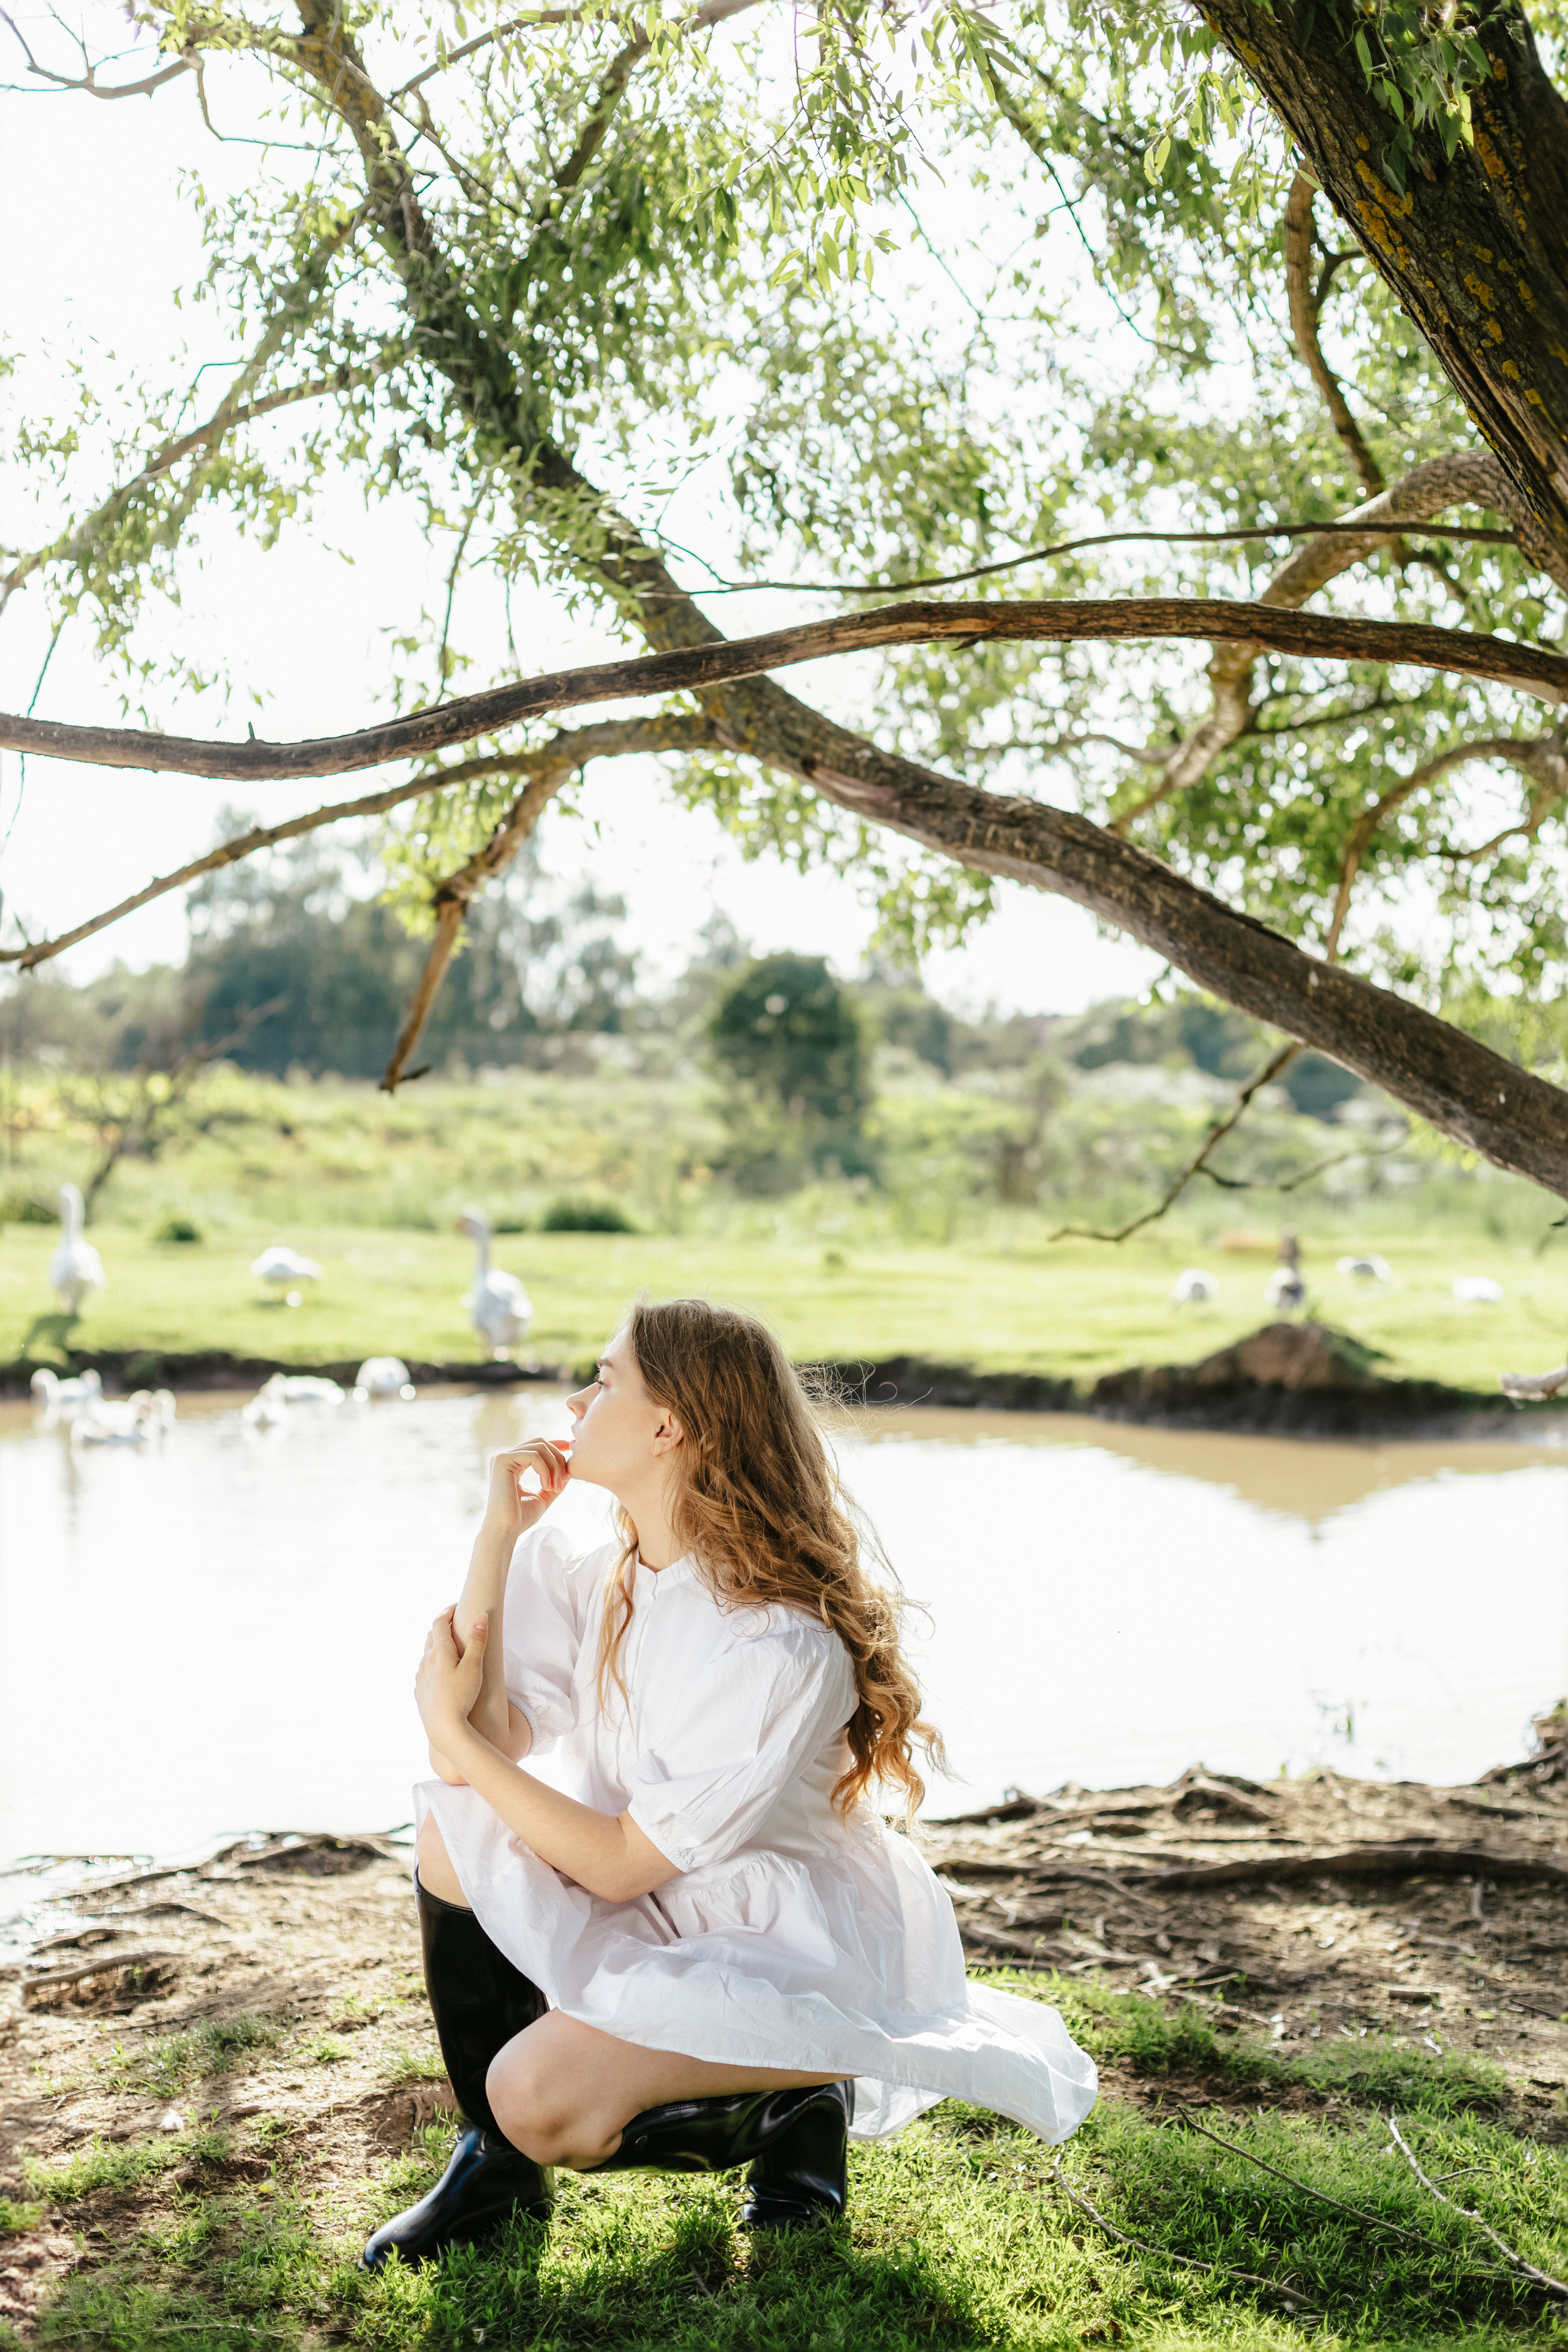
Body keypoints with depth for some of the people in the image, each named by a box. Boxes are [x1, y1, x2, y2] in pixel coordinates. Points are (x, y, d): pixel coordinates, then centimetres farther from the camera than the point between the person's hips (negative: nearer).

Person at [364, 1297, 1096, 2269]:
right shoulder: (602, 1582, -2)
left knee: (541, 2096, -25)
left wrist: (458, 1731, -17)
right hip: (663, 1916, 8)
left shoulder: (780, 1649, -28)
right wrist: (498, 1534, -12)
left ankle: (789, 2112, 1)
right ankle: (495, 2160, 3)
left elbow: (621, 1866, -22)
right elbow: (475, 1754, -12)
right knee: (456, 1825, -10)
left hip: (793, 1955, -8)